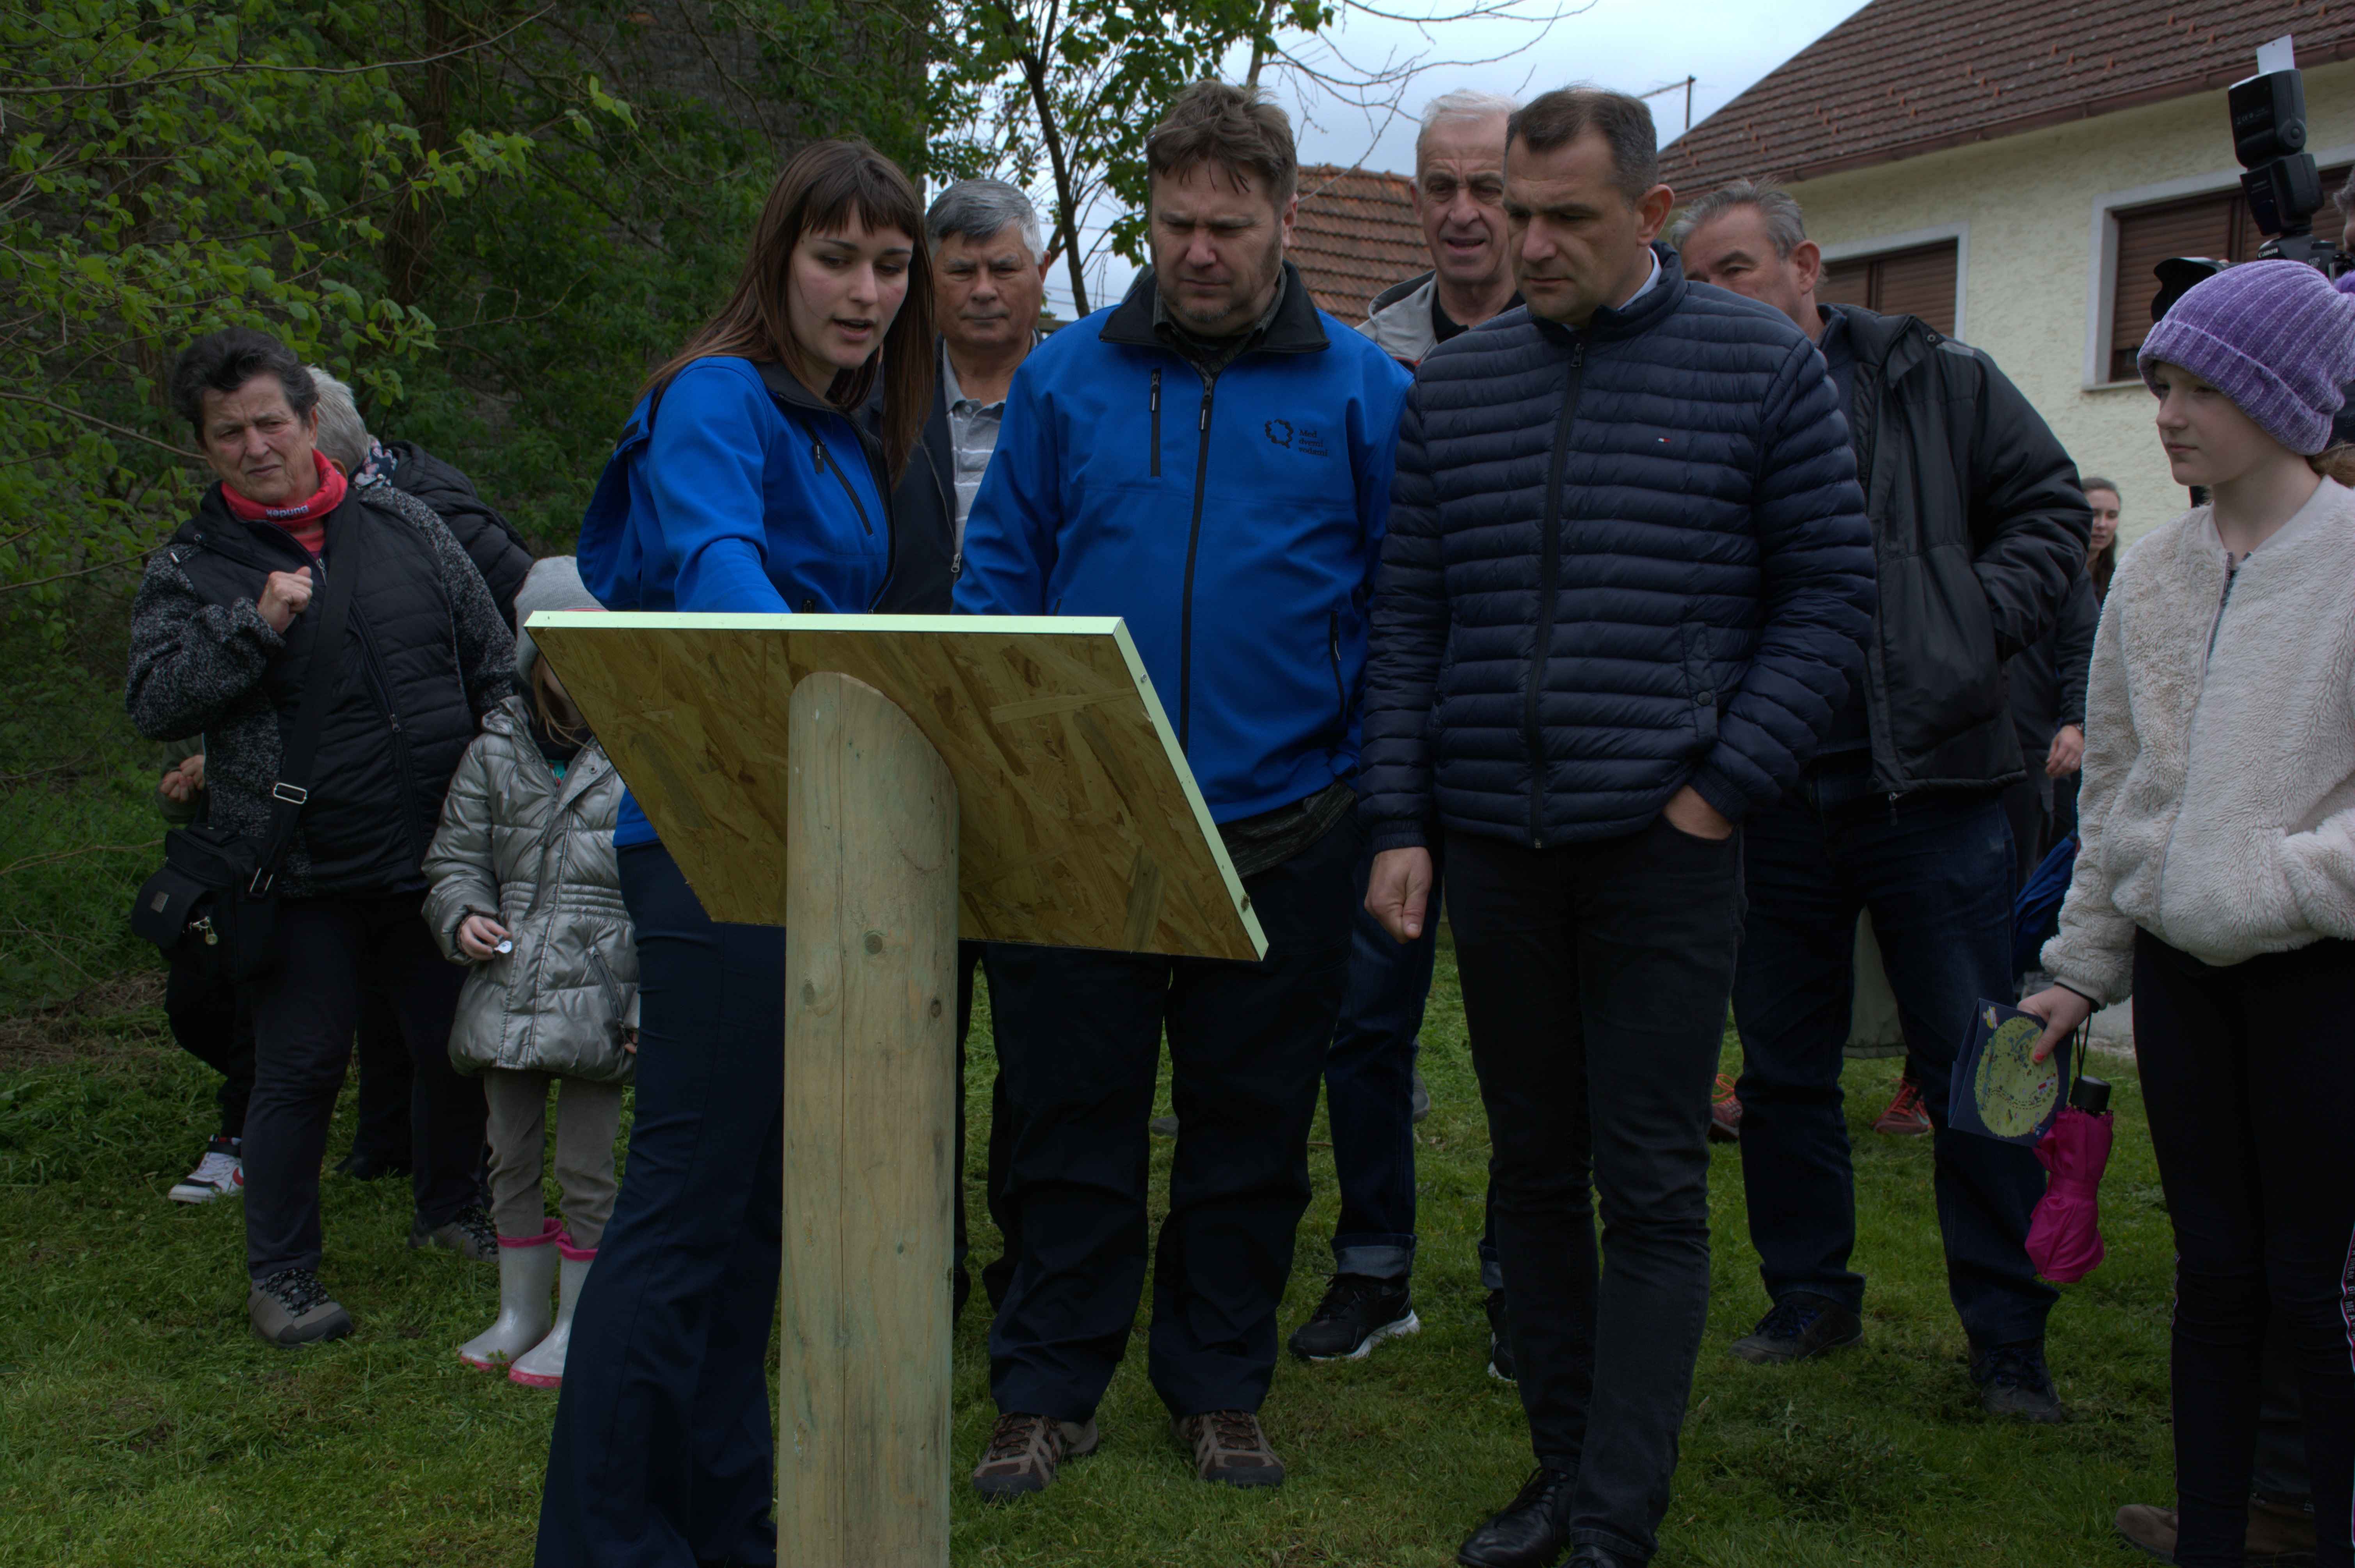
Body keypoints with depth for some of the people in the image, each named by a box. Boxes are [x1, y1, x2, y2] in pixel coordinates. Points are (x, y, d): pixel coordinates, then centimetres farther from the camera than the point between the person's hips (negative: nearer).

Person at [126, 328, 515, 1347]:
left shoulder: (405, 527, 8)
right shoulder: (190, 569, 2)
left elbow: (494, 663, 13)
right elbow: (151, 703, -8)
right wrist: (253, 626, -18)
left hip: (435, 860, 3)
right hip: (302, 879, -3)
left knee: (460, 1049, 12)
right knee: (300, 1070, 2)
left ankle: (449, 1211, 36)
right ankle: (280, 1272, 18)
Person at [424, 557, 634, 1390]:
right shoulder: (496, 752, 6)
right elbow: (455, 856, 15)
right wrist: (463, 918, -7)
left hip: (597, 991, -4)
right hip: (506, 986, 4)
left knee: (587, 1165, 3)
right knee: (511, 1155, 14)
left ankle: (579, 1321, 20)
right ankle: (520, 1309, 31)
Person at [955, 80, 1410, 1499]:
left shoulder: (1361, 393, 2)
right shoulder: (1068, 377, 6)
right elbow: (1001, 565, 9)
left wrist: (1384, 782, -4)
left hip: (1281, 833, 0)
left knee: (1251, 1127, 11)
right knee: (1071, 1115, 8)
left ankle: (1221, 1388, 28)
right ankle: (1051, 1393, 23)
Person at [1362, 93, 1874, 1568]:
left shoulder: (1762, 365, 0)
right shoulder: (1456, 384, 9)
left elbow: (1831, 594, 0)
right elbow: (1409, 618, 9)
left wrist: (1725, 787, -9)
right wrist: (1400, 822, 2)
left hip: (1666, 842, -3)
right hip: (1490, 840, 4)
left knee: (1652, 1185, 0)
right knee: (1533, 1170, 12)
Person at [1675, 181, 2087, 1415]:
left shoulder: (1941, 387, 3)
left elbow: (2050, 507, 9)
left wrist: (1979, 625, -6)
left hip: (1930, 791, -2)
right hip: (1771, 803, 2)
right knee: (1781, 1070, 12)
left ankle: (2008, 1340, 15)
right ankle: (1809, 1298, 30)